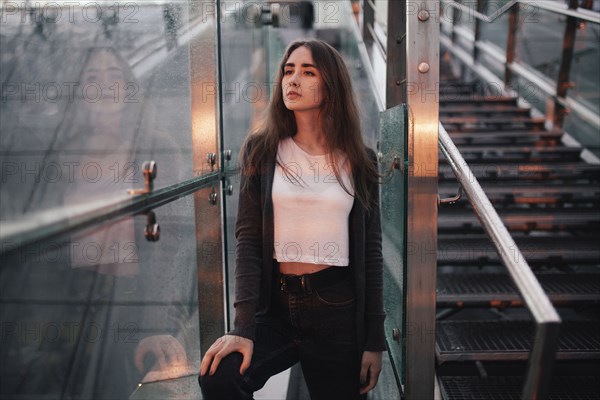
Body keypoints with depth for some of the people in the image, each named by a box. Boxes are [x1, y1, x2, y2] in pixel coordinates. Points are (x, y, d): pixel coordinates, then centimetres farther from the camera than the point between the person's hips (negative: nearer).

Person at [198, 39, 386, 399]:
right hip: (274, 303, 0)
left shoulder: (359, 160, 4)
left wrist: (375, 339, 1)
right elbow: (248, 240, -3)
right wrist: (243, 326, -15)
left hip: (337, 307, 1)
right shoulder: (262, 149, 3)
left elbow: (371, 250, 5)